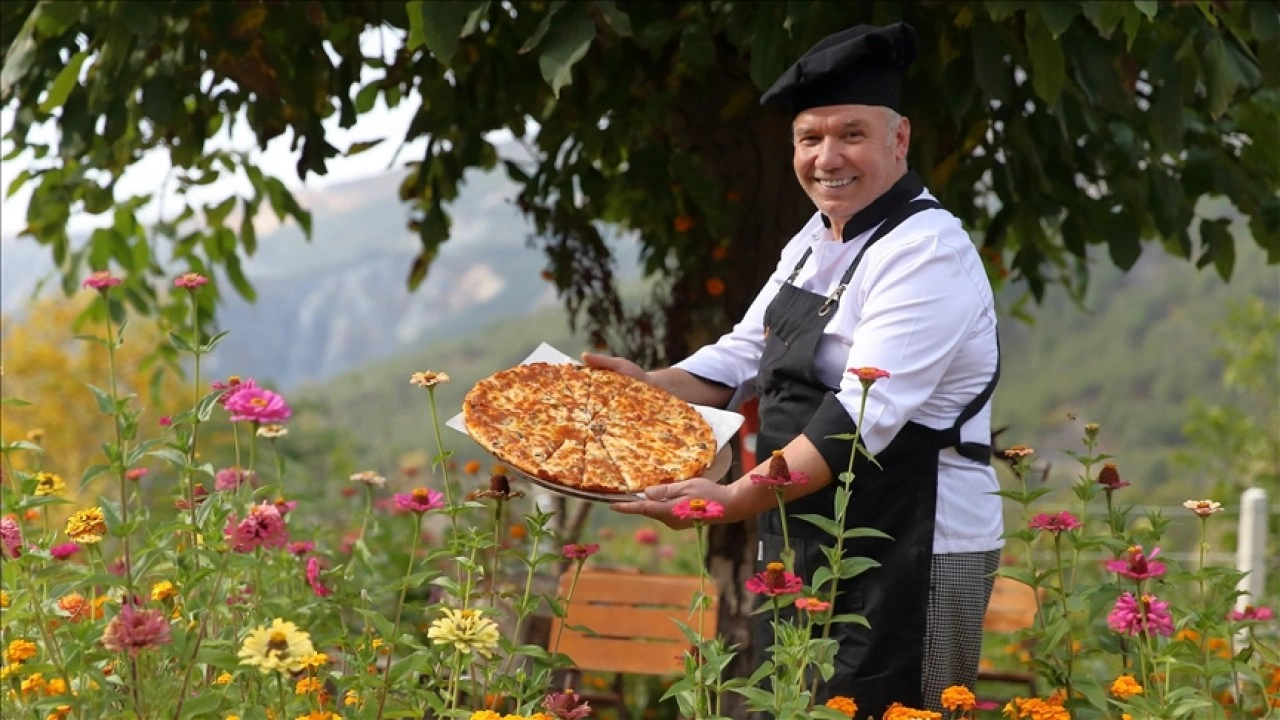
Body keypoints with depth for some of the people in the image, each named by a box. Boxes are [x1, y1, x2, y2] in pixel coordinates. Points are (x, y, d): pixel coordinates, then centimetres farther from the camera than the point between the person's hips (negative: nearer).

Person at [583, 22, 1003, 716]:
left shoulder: (927, 254, -18)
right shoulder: (817, 239, 11)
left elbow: (863, 416, -26)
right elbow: (745, 353, 20)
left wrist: (737, 500, -32)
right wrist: (646, 385, 4)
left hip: (909, 559, -9)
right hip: (806, 548, 9)